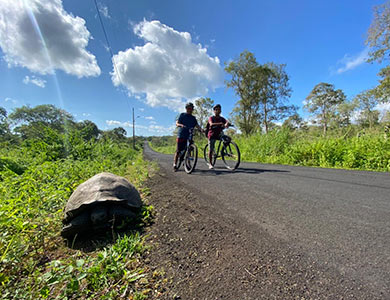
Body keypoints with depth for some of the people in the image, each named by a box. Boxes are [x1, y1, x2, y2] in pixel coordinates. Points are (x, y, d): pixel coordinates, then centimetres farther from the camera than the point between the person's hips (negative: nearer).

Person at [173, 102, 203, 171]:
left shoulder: (193, 118, 17)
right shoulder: (182, 115, 7)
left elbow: (197, 125, 5)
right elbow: (177, 123, -2)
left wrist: (201, 129, -16)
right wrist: (181, 125, -24)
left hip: (189, 136, 3)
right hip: (181, 135, -3)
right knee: (178, 151, -3)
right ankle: (175, 165, 5)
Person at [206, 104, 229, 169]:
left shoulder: (222, 118, 7)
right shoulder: (211, 118, -4)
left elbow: (227, 122, -13)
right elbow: (211, 124, -25)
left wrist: (226, 124, -38)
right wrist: (219, 123, -41)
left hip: (219, 134, 4)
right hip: (212, 135, -4)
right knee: (211, 150, -5)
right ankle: (210, 164, 4)